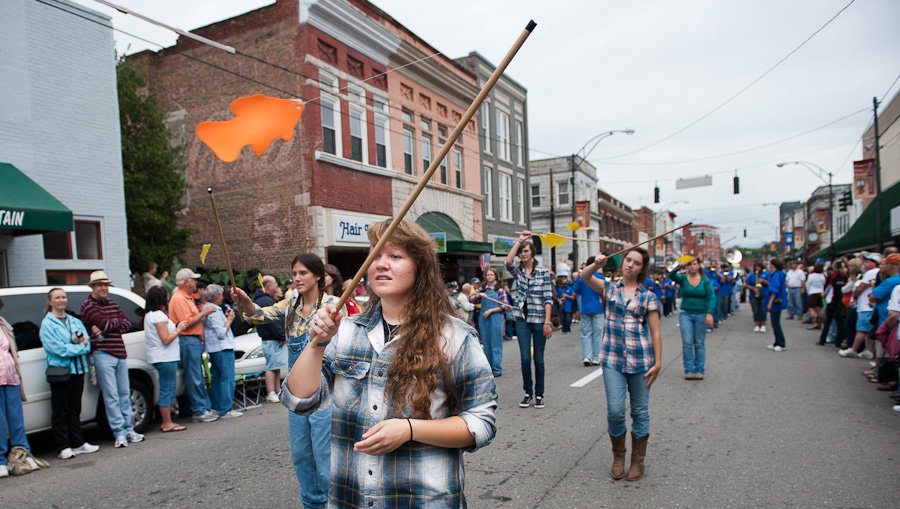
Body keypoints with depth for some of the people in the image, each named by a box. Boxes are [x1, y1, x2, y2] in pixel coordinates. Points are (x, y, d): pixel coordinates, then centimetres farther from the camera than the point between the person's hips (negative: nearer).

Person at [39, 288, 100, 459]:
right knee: (60, 411, 2)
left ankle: (78, 444, 18)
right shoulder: (47, 324, -4)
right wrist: (80, 346, -8)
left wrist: (79, 342, -14)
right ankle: (63, 447, 8)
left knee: (75, 408, 12)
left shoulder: (76, 322, 15)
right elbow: (58, 349, -15)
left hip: (78, 369, 6)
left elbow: (87, 343, 7)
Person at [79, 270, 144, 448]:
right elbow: (106, 323, -17)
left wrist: (104, 328, -10)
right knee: (111, 396, -4)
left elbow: (127, 325, 4)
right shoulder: (88, 305, -2)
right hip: (103, 355, -6)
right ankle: (119, 432, 0)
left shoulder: (112, 304, 15)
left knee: (125, 394, 9)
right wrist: (117, 321, 3)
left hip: (120, 354, 6)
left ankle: (129, 429, 17)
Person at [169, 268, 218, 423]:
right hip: (188, 341, -11)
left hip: (194, 340, 11)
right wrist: (203, 313, -12)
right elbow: (187, 323, -20)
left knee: (199, 378, 14)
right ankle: (199, 411, -1)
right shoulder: (179, 299, -13)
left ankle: (205, 408, 20)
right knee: (194, 379, -5)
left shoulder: (187, 297, 19)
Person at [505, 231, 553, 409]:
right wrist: (519, 240, -12)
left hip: (539, 319, -2)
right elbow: (508, 262, -17)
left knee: (538, 359, 5)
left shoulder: (543, 271, -1)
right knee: (525, 358, -2)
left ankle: (539, 394, 19)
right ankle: (528, 392, 16)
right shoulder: (518, 271, 7)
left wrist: (547, 322, -11)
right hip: (522, 319, 2)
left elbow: (548, 298, -5)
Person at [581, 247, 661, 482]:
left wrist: (658, 363, -5)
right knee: (615, 410, -5)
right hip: (613, 359, 0)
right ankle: (618, 456, 20)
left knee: (640, 412, 9)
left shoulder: (648, 297, 4)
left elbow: (655, 333, 2)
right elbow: (585, 277, -10)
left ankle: (638, 461, 25)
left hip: (640, 360, 0)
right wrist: (596, 265, -30)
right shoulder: (609, 289, 7)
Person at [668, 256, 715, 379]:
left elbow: (711, 297, -8)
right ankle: (688, 370, 4)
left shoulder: (706, 281, 0)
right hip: (685, 314, 0)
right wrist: (679, 267, -36)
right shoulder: (683, 278, 2)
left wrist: (709, 313, -20)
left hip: (701, 315, 0)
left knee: (699, 344, 6)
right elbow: (671, 276, -18)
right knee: (687, 343, -3)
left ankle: (699, 370, 13)